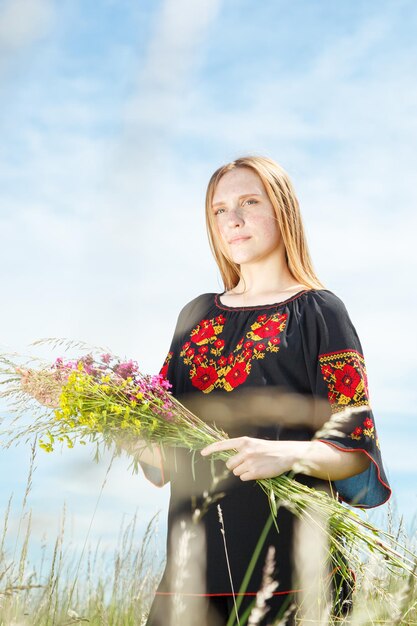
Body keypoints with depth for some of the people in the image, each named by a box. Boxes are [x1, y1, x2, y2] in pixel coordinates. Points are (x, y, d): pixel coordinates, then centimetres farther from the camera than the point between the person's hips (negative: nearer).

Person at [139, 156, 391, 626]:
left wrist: (291, 453, -26)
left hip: (288, 552, -4)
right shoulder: (196, 315, 13)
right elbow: (165, 455, 15)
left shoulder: (317, 310, -1)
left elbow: (357, 451, -7)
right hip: (196, 550, 4)